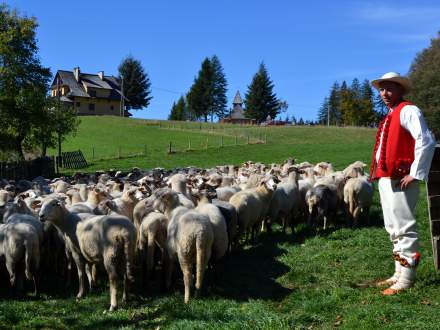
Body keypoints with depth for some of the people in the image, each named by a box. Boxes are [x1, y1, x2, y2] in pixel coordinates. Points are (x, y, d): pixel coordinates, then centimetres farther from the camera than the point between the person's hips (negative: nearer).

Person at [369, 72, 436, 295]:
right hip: (385, 179, 10)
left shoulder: (408, 111, -9)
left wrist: (415, 174, -20)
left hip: (400, 180, -10)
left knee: (404, 228, -6)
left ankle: (406, 278, -1)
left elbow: (426, 141, -19)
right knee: (393, 229, 15)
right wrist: (378, 173, 15)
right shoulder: (389, 117, 20)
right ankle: (399, 273, 24)